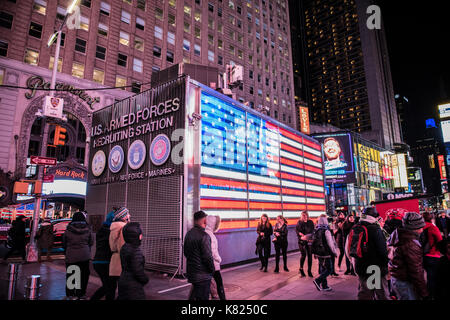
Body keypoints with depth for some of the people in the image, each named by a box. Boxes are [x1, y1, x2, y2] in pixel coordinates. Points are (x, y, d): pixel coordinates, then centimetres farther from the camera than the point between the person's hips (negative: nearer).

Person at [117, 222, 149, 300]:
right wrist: (145, 280, -6)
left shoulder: (124, 247, 4)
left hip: (123, 281, 9)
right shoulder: (136, 250, -23)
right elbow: (138, 270, -23)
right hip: (133, 285, -9)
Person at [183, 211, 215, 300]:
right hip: (203, 274, -8)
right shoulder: (204, 236, -21)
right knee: (203, 297, 4)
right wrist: (212, 269, -6)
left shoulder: (188, 234, 5)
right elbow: (207, 256, -21)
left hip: (191, 271, 8)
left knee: (195, 293, 24)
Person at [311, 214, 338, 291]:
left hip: (318, 253, 8)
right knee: (328, 269, 2)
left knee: (322, 269, 16)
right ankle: (317, 280, -10)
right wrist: (335, 252, -1)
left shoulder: (316, 230, 5)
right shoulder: (326, 230, -17)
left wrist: (315, 253, 20)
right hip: (325, 253, -8)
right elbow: (330, 243, -15)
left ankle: (324, 286, 22)